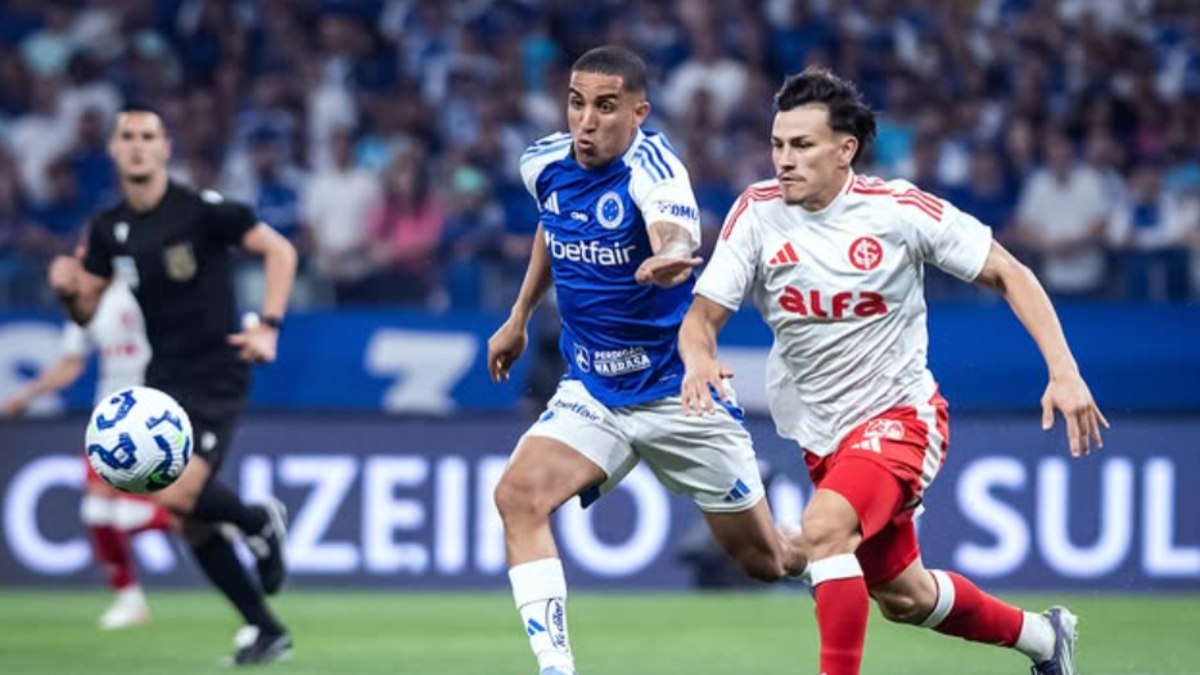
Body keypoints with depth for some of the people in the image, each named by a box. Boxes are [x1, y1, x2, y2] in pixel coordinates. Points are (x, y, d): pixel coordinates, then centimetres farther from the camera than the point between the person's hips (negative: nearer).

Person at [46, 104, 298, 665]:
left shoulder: (202, 210, -12)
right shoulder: (109, 229, 5)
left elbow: (279, 250, -7)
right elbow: (86, 313, 12)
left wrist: (268, 326, -16)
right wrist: (68, 288, -10)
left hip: (216, 375, -6)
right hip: (163, 382, 6)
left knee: (178, 496, -23)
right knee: (192, 524, 3)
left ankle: (259, 521, 9)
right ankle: (267, 631, 15)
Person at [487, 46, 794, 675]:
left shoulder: (652, 167, -22)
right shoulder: (545, 163, -4)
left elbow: (675, 239, -45)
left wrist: (666, 263, -67)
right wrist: (519, 316, 24)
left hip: (678, 386, -4)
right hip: (591, 388, 4)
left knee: (765, 559, 5)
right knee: (518, 495, -23)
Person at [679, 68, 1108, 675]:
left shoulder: (898, 209, -16)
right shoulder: (758, 213, -9)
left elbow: (1008, 274, -8)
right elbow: (702, 316, -9)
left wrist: (1064, 372, -19)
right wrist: (698, 358, -34)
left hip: (899, 414, -5)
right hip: (821, 435, 5)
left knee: (823, 528, -33)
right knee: (903, 597, 19)